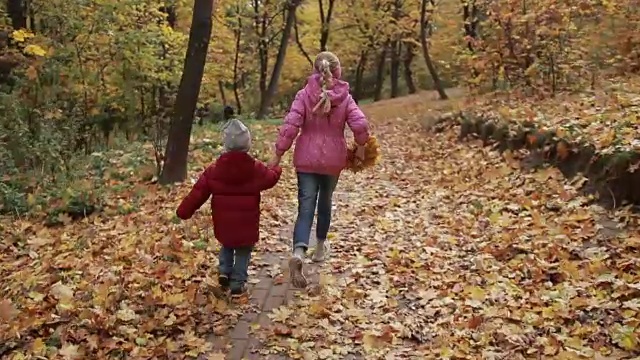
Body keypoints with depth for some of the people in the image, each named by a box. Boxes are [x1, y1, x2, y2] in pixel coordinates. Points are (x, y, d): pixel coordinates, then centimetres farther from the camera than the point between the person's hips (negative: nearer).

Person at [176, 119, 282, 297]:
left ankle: (224, 272, 14)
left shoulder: (214, 169, -6)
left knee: (227, 246, 29)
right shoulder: (256, 168, -9)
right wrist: (276, 168, 34)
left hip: (223, 224, 2)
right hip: (246, 224, -2)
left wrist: (184, 211, 8)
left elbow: (198, 192, -2)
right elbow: (271, 178, 11)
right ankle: (237, 284, 14)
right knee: (243, 252, 15)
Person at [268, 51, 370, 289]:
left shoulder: (304, 95, -7)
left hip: (307, 159, -1)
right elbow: (360, 124, -14)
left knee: (306, 208, -4)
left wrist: (278, 154, -7)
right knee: (325, 203, 22)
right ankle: (321, 247, 37)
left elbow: (290, 126, -14)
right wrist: (361, 146, 5)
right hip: (333, 160, 1)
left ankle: (298, 253, -26)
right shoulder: (345, 97, -4)